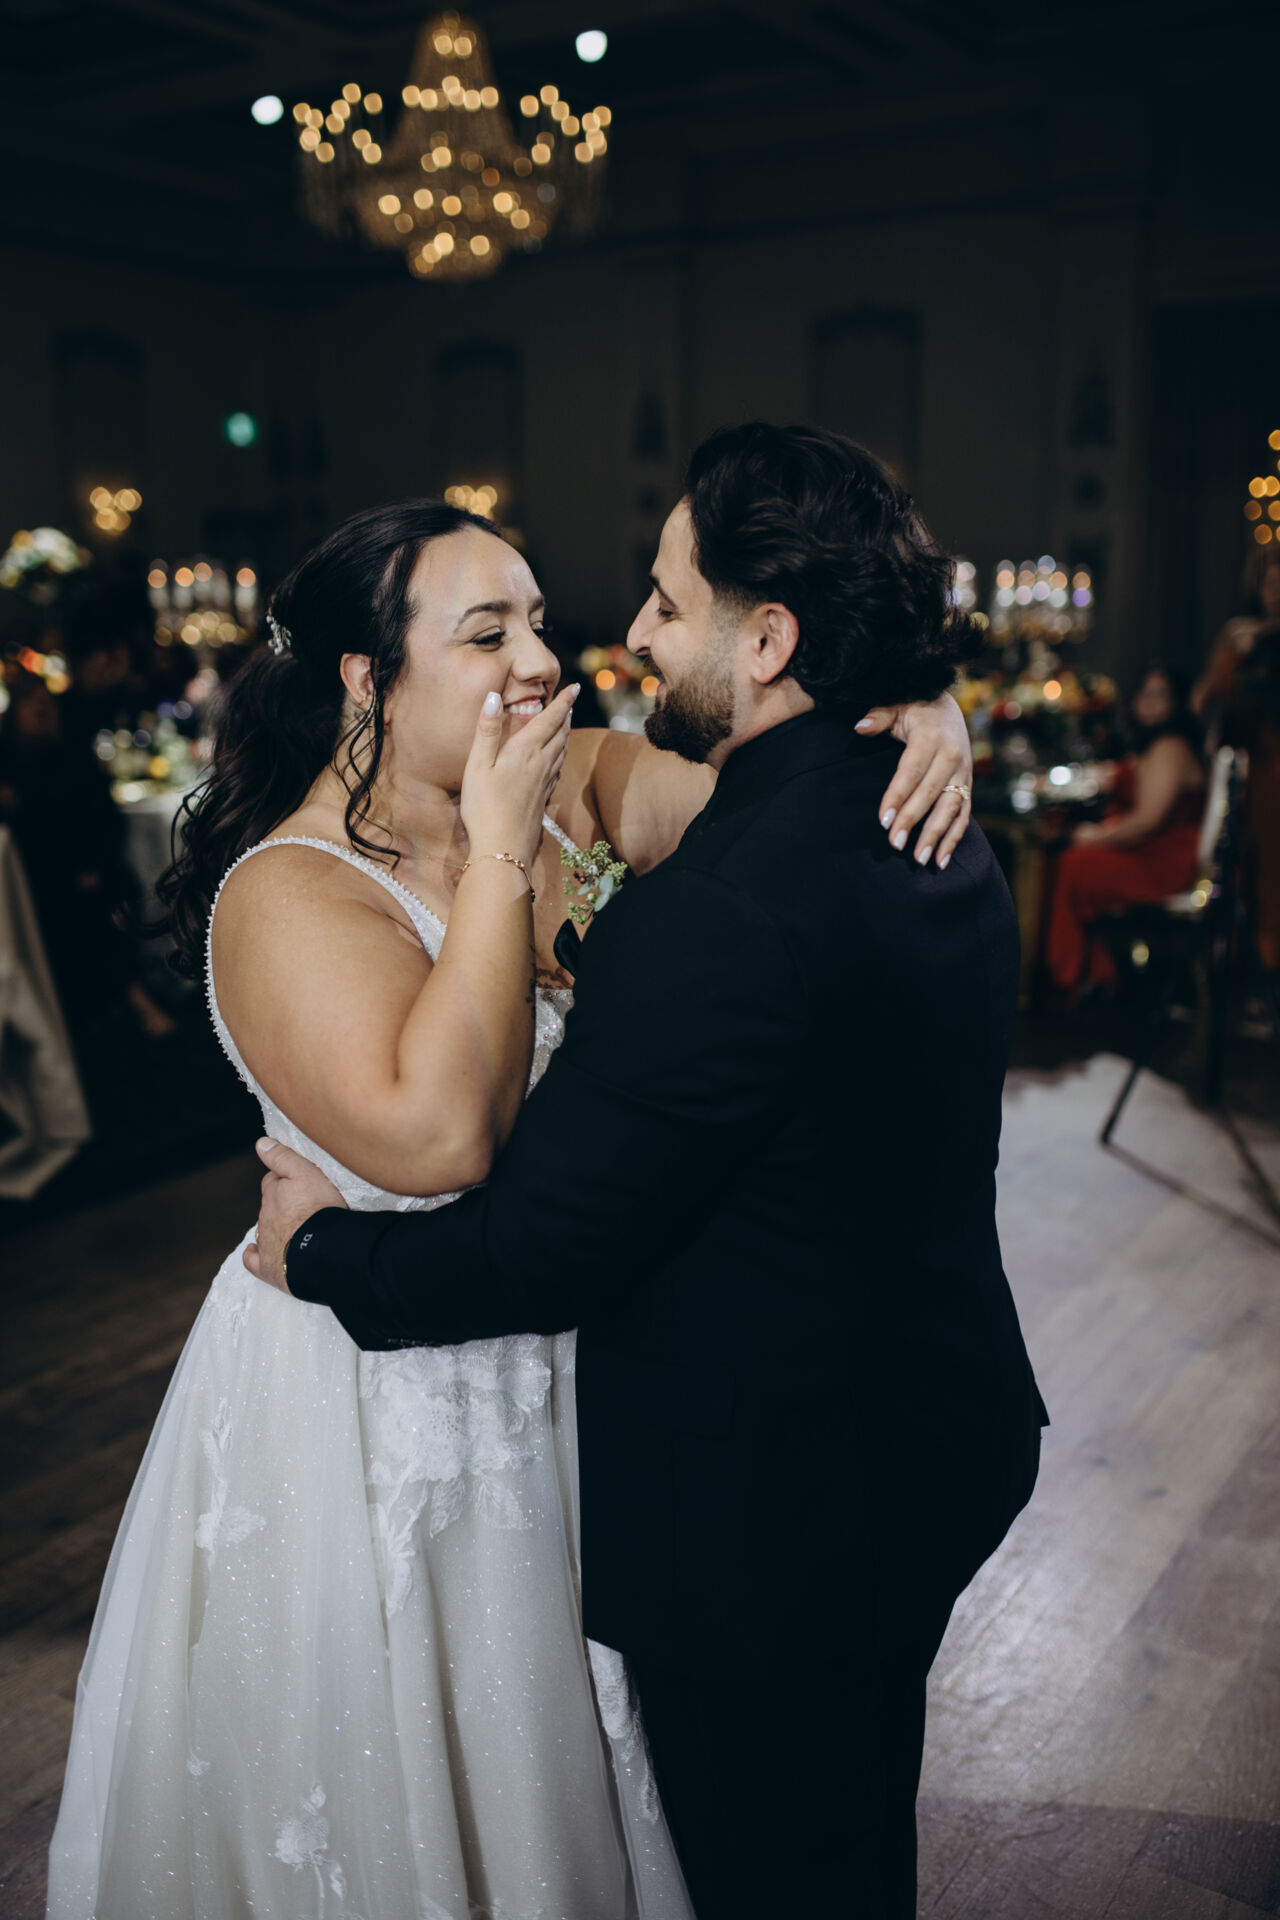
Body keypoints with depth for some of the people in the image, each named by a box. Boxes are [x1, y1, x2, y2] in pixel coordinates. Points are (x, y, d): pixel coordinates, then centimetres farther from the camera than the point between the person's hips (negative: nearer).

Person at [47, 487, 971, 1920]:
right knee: (405, 1788, 17)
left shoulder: (567, 792, -4)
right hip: (382, 1419, -6)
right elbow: (436, 1133, -36)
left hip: (564, 1367, 6)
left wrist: (915, 712, -26)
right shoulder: (288, 891, -22)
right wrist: (499, 852, -30)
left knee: (564, 1763, 26)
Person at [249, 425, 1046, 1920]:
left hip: (770, 1510, -8)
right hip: (940, 1442, 9)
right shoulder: (938, 844, -1)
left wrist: (322, 1250, -8)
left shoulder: (722, 910, -31)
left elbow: (539, 1254, -25)